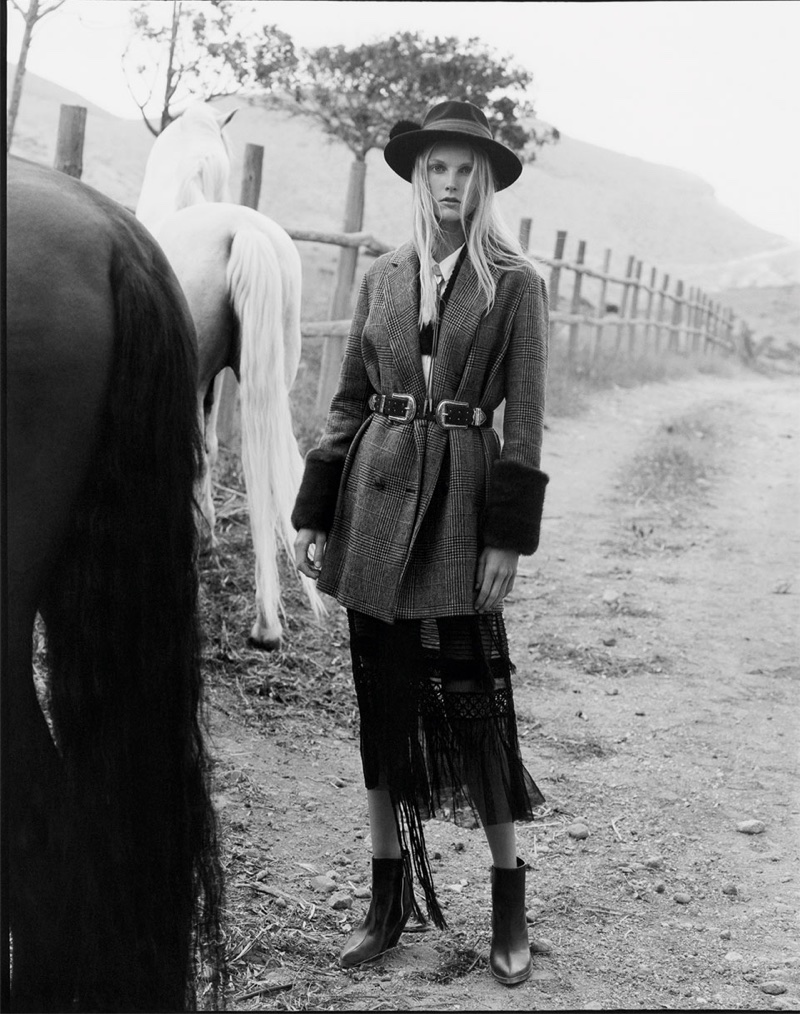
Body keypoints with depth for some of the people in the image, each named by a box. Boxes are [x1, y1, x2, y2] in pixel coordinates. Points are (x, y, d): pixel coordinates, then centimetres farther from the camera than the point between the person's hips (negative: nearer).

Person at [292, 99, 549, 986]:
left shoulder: (514, 283, -1)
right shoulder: (382, 277, 10)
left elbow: (525, 420, -4)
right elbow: (348, 401, 12)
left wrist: (508, 536, -10)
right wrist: (313, 512, 7)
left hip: (460, 497, -4)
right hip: (374, 499, 4)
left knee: (473, 695, -2)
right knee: (383, 697, 8)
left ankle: (509, 904, 14)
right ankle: (389, 898, 21)